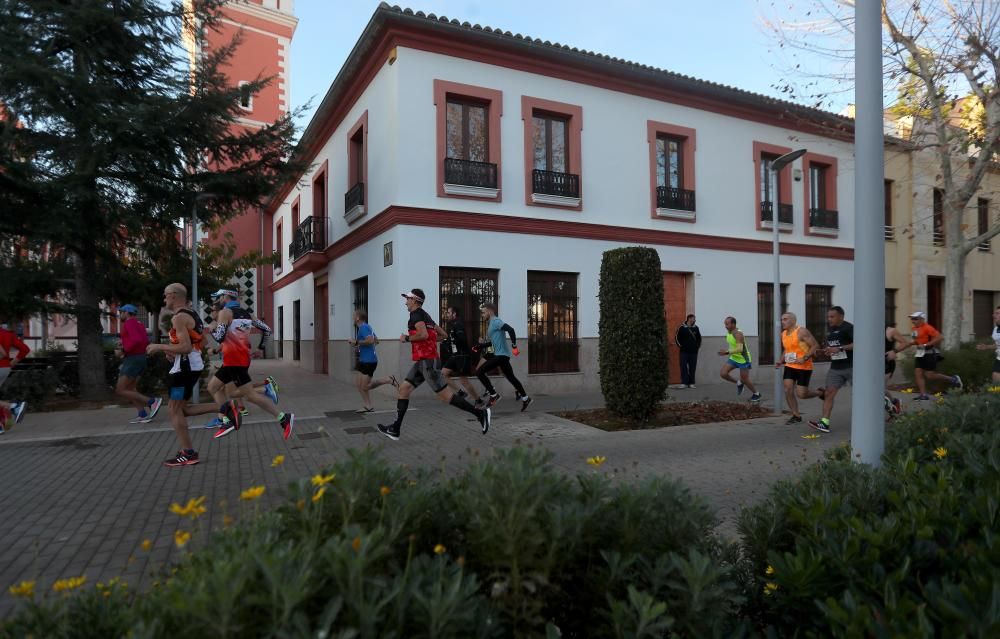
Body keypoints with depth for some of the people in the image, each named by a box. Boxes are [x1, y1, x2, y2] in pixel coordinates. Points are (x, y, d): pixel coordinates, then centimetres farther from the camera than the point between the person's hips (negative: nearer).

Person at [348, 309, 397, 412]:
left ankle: (389, 380, -2)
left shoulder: (363, 327, -15)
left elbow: (370, 340, -29)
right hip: (364, 360, 10)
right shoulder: (366, 327, 16)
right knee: (359, 385, 9)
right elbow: (376, 340, 24)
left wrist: (357, 342, -20)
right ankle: (367, 406, 11)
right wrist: (359, 345, 24)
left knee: (365, 387, -6)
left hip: (369, 361, -10)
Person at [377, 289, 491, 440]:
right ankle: (395, 429, 11)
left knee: (444, 395, -9)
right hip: (422, 361, 10)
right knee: (404, 389, 9)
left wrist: (407, 338, -11)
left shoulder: (416, 314, -9)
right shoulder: (425, 315, 19)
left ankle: (480, 413, -6)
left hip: (427, 361, -10)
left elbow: (423, 334, -26)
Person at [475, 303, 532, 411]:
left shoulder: (496, 321, -12)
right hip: (500, 354, 10)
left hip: (501, 354, -10)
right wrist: (484, 342, 18)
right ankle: (525, 399, 21)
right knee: (511, 377, 16)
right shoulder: (491, 323, 19)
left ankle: (494, 395, -6)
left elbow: (510, 329, -27)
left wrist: (514, 347, -28)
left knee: (479, 372, -12)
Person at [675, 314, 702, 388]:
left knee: (693, 368, 5)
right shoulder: (682, 328, -5)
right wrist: (680, 346, -4)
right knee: (684, 367, -4)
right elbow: (677, 338, -2)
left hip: (694, 351, 4)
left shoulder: (696, 328, 8)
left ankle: (691, 383, 11)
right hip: (684, 352, -4)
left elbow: (699, 338, 21)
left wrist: (698, 345, 13)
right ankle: (684, 383, 0)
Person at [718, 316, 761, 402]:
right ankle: (739, 383, 18)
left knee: (744, 379, 3)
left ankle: (756, 394, 28)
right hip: (733, 358, 8)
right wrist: (728, 352, 10)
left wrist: (727, 352, -38)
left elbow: (740, 349, -34)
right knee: (722, 374, -6)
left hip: (743, 359, -8)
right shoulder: (728, 333, 2)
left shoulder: (738, 334, -25)